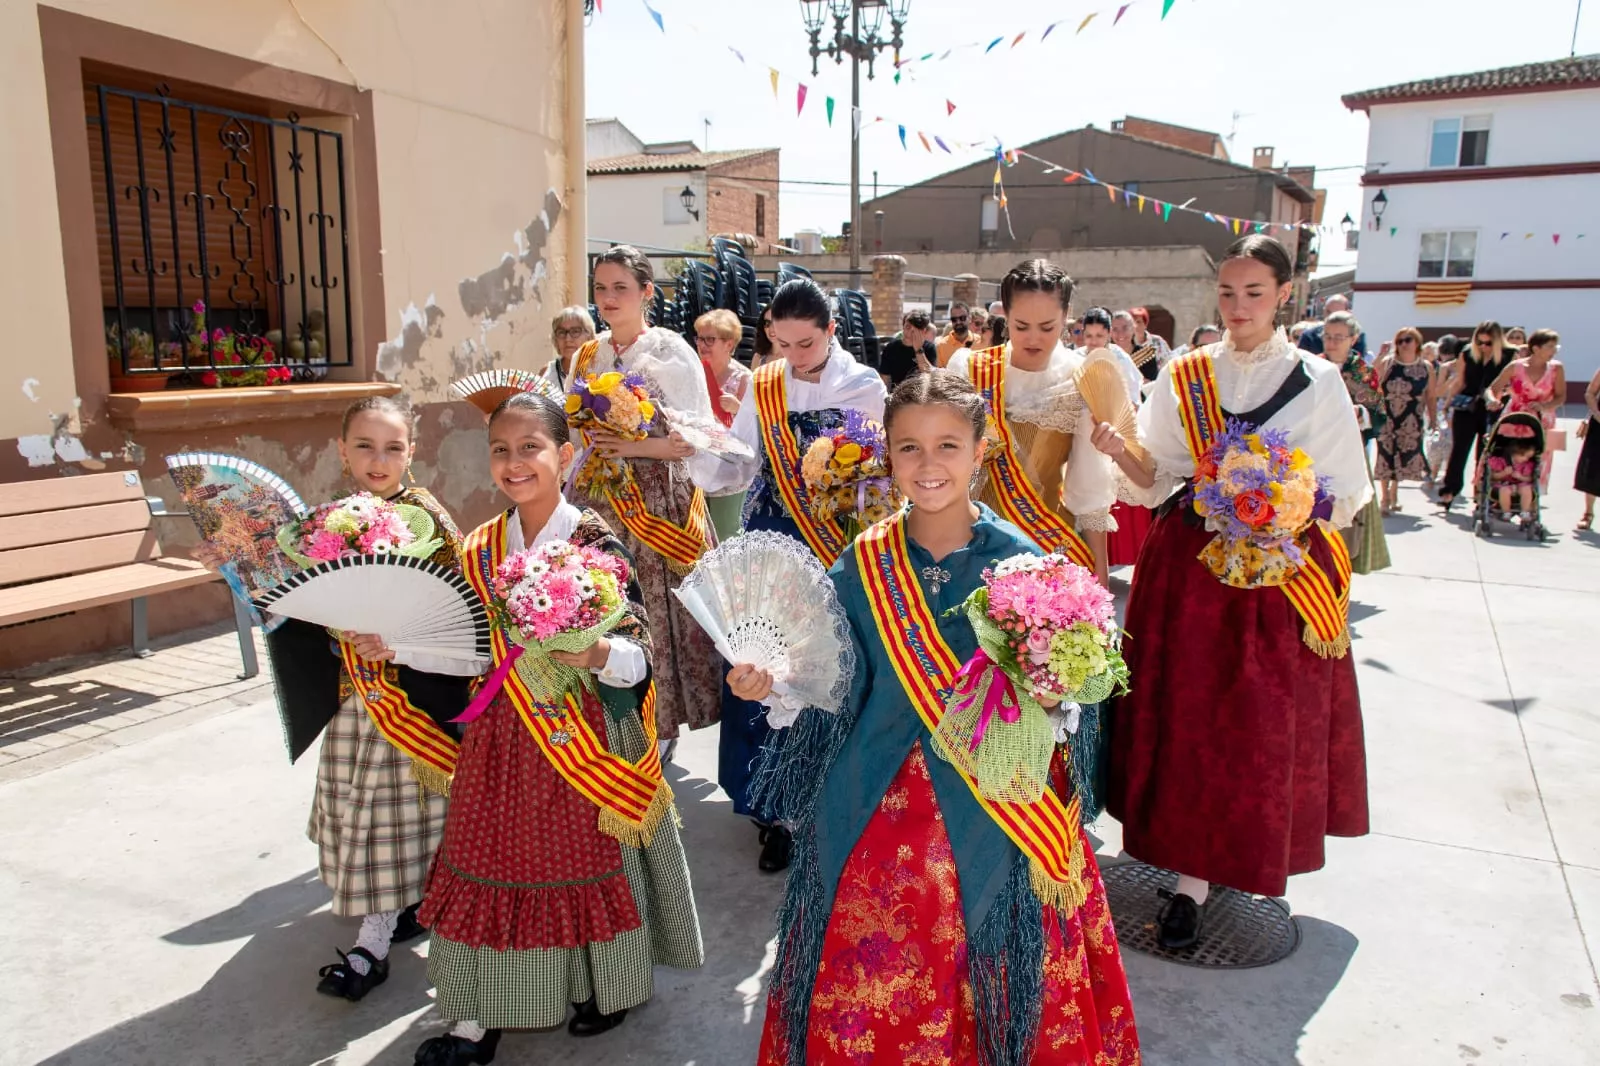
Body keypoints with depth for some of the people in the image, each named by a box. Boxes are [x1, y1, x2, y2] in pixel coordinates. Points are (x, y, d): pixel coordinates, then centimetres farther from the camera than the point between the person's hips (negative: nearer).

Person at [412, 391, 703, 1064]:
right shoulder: (480, 549, 4)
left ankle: (601, 989, 37)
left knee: (587, 861, 10)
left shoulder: (596, 545, -13)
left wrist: (595, 655, -38)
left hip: (583, 736, -5)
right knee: (489, 861, 12)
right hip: (502, 738, 5)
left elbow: (638, 656, -19)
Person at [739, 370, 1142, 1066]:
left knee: (988, 990, 13)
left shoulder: (1019, 560, -7)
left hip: (994, 815, -1)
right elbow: (839, 691, 3)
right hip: (877, 818, 2)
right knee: (867, 994, 13)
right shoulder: (862, 565, -2)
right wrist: (777, 680, -13)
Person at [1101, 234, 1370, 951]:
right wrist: (1119, 451, -17)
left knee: (1269, 723, 2)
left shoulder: (1317, 382, 1)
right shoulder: (1182, 377, 6)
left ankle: (1254, 857, 21)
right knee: (1188, 718, 4)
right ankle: (1193, 876, 18)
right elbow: (1159, 481, 2)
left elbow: (1344, 496, 2)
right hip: (1189, 568, 2)